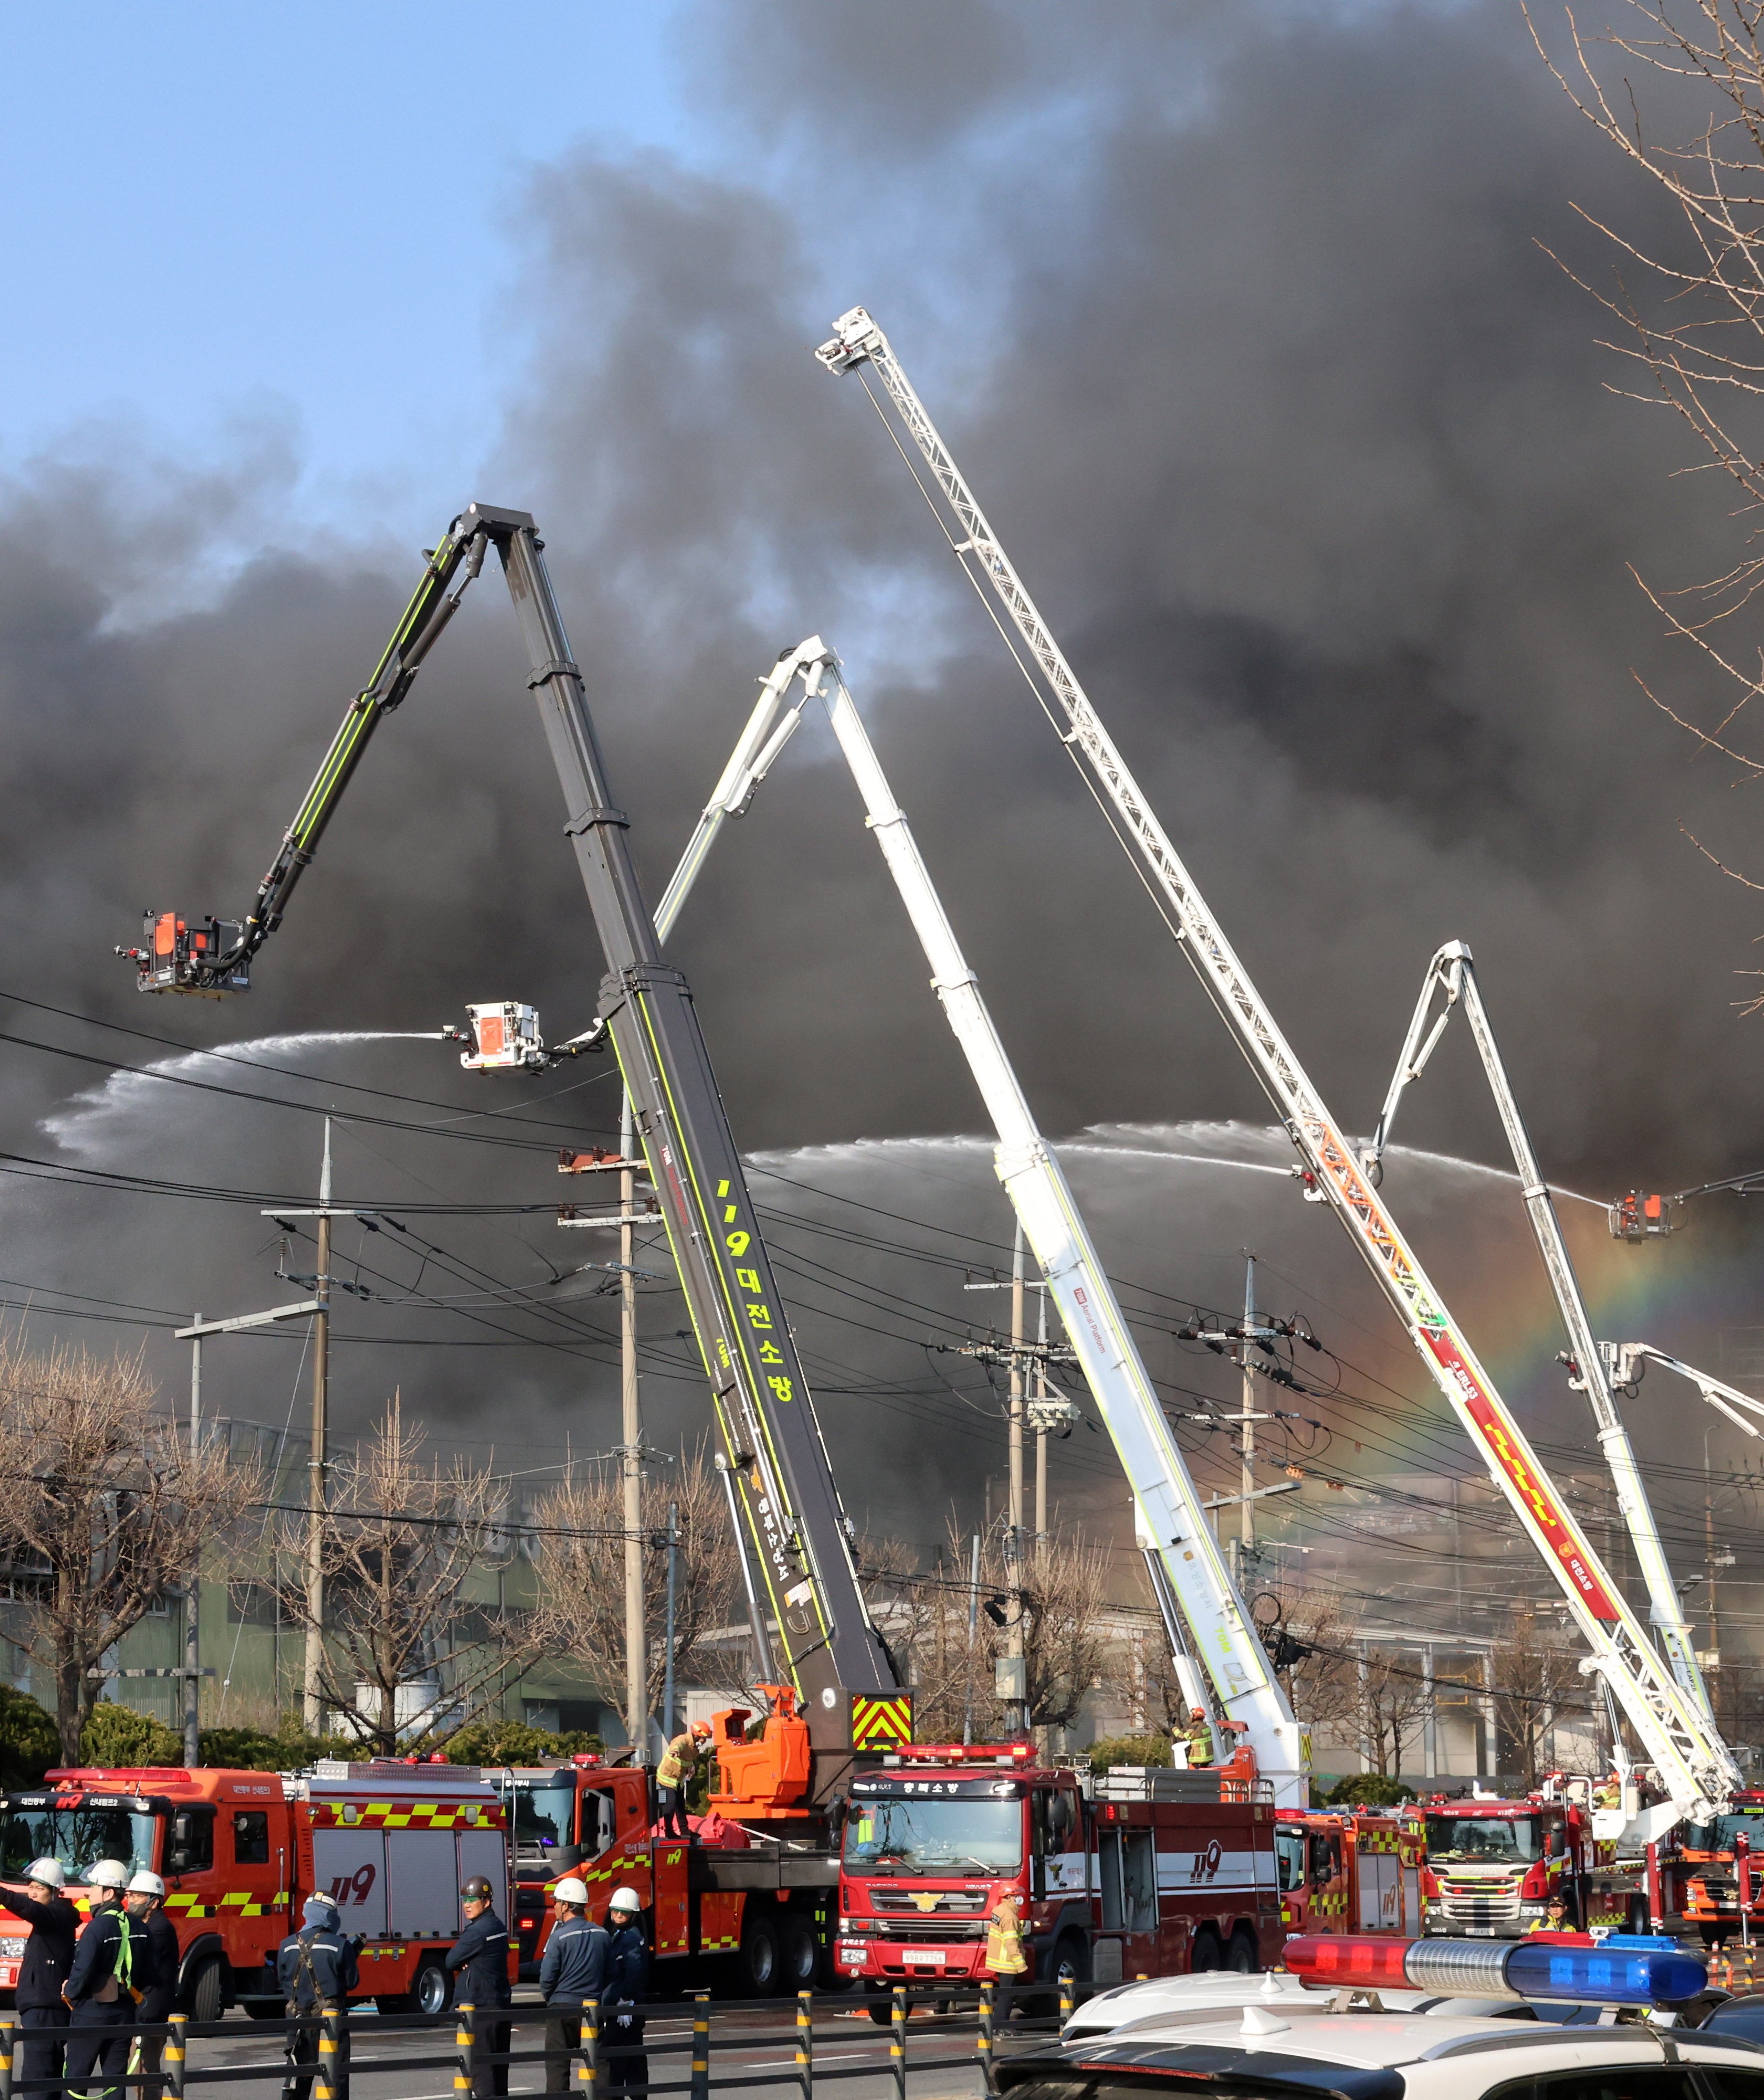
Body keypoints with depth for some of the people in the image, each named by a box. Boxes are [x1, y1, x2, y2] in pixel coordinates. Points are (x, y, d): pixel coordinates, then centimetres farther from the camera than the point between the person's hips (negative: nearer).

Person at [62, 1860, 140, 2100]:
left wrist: (70, 1991, -3)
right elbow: (143, 1970, 11)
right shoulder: (136, 1927, 6)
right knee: (115, 2077, 8)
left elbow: (83, 1970, -20)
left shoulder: (98, 1927, -17)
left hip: (92, 2012, -6)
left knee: (76, 2078, 3)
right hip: (124, 2014, 6)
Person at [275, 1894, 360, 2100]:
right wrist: (352, 1955, 8)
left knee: (296, 2074, 12)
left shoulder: (287, 1946, 0)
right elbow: (352, 1981, -7)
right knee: (337, 2073, 3)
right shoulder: (339, 1945, -12)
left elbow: (282, 1979, 10)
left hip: (297, 2020, 4)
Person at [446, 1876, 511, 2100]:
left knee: (479, 2065, -8)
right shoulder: (499, 1927, 13)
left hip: (478, 2008, -9)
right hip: (500, 2003, 9)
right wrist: (466, 1963, -2)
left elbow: (451, 1961, -10)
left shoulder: (477, 1931, -17)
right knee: (498, 2064, 11)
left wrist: (461, 1964, 9)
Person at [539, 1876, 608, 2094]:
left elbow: (547, 1977, -11)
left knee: (557, 2063, 1)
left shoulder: (560, 1937, -13)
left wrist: (548, 1997, 9)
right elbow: (609, 1972, 9)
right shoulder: (603, 1935, 3)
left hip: (564, 2008, -5)